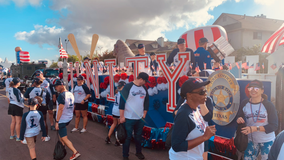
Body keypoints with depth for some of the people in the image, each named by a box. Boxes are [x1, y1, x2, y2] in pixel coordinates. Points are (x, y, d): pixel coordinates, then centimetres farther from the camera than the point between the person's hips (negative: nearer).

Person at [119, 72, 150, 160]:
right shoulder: (128, 87, -13)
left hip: (140, 118, 5)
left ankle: (138, 152, 36)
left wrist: (144, 114, 13)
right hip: (129, 118, -5)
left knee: (138, 136, 17)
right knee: (127, 137, 5)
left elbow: (146, 102, 14)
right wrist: (122, 117, -13)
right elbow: (121, 102, -14)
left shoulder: (144, 88, 5)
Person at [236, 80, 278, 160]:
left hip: (267, 141, -2)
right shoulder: (244, 104, -4)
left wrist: (255, 128, -25)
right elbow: (242, 118, 9)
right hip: (252, 140, 3)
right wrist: (240, 120, -15)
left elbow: (274, 126, -14)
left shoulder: (268, 105, -14)